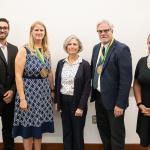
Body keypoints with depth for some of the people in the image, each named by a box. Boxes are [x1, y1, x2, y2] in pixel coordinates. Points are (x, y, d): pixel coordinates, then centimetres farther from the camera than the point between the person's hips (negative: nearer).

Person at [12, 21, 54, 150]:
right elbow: (18, 75, -13)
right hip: (29, 92, -5)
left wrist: (52, 90, 14)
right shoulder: (24, 50, -9)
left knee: (39, 126, 14)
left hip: (43, 92, 5)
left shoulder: (46, 51, 8)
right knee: (28, 126, 4)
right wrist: (22, 98, -17)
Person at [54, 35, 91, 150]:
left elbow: (87, 88, -9)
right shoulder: (61, 63, 5)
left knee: (77, 132, 7)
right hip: (64, 102, 4)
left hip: (77, 102, -3)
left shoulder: (85, 65, -7)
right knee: (66, 132, 13)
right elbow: (57, 83, 10)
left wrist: (81, 107, -14)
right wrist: (57, 101, 6)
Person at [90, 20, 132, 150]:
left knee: (116, 134, 8)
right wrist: (93, 92, 11)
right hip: (99, 97, 7)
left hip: (113, 99, -7)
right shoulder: (96, 48, 7)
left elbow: (126, 78, -20)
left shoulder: (122, 49, -16)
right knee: (103, 130, 22)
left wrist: (120, 104, -21)